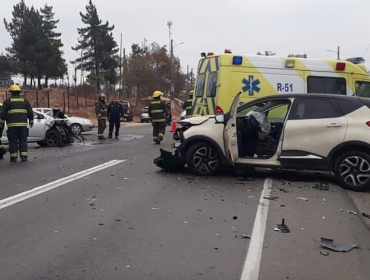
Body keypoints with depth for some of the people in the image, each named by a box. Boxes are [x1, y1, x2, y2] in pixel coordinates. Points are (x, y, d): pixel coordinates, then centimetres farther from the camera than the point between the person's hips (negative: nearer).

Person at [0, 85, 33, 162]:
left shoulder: (8, 101, 3)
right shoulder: (24, 100, 9)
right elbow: (30, 112, 8)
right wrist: (31, 121, 16)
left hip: (12, 125, -2)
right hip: (23, 124, 2)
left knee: (13, 141, 3)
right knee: (23, 141, 7)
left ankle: (13, 157, 2)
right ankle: (24, 156, 1)